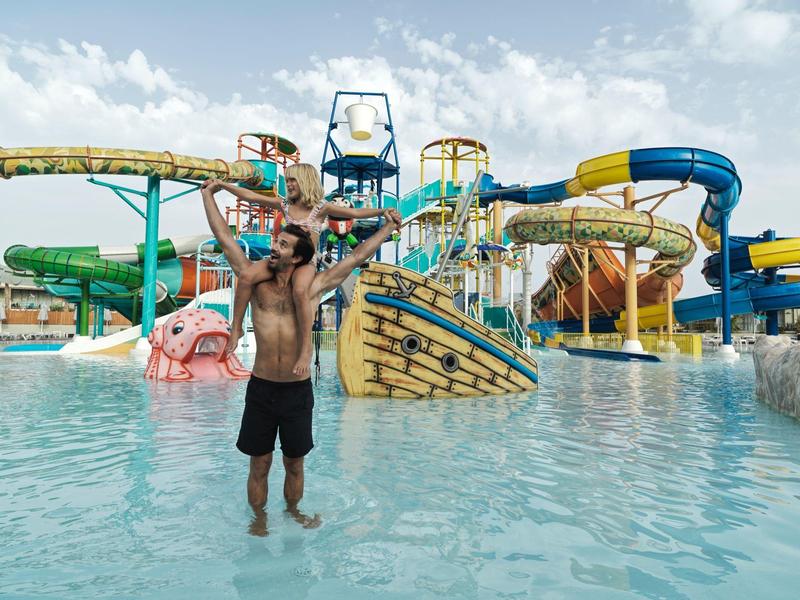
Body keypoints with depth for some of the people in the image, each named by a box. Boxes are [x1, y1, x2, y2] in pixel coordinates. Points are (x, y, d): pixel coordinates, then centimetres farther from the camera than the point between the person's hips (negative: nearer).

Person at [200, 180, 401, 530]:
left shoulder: (313, 287, 0)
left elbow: (358, 255, 4)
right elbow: (224, 237, 9)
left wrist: (388, 226, 8)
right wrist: (208, 194, 15)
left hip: (298, 390, 0)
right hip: (260, 388, 1)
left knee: (294, 463, 16)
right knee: (259, 465, 11)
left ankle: (293, 512, 39)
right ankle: (259, 520, 32)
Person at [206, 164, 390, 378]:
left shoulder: (321, 207, 4)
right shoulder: (285, 205, 15)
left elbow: (355, 212, -2)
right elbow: (250, 196, 15)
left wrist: (382, 211, -14)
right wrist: (222, 184, 14)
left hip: (306, 262, -4)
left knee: (299, 291, -38)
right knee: (246, 276, -24)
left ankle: (306, 348, -30)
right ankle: (236, 328, -7)